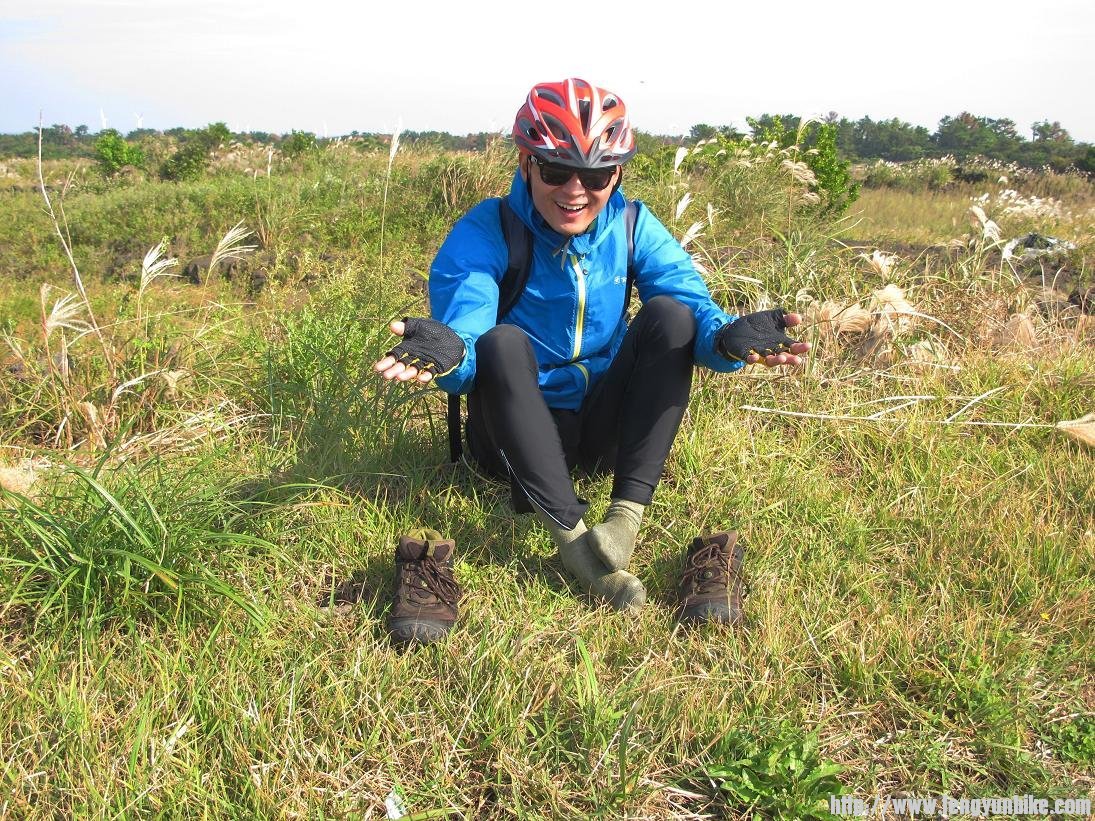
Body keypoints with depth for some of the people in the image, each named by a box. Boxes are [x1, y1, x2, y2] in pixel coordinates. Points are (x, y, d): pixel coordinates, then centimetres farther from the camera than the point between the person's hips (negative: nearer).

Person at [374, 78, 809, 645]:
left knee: (671, 312, -19)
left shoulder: (632, 226, -1)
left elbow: (697, 305, -14)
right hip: (517, 435, -2)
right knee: (502, 342, -31)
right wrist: (449, 355, -50)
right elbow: (466, 336, -24)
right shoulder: (484, 234, -10)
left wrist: (729, 338, -38)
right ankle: (572, 541, -36)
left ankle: (627, 516, -26)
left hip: (604, 427, 3)